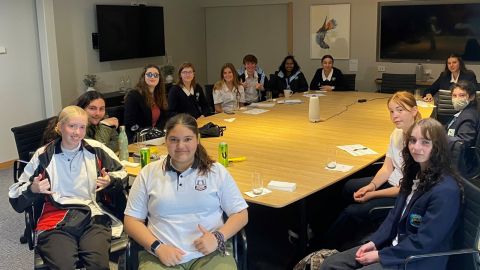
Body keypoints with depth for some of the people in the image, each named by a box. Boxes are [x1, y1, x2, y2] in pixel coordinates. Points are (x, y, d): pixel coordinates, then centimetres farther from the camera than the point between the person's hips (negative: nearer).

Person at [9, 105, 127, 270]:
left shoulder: (96, 149, 10)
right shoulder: (43, 156, 8)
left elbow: (121, 172, 24)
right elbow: (15, 196, 13)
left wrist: (110, 181, 3)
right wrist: (32, 189, -8)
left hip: (92, 217, 1)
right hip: (55, 223, 0)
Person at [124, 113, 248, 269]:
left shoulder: (216, 171, 8)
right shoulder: (149, 173, 8)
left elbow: (240, 214, 9)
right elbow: (131, 220, 8)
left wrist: (218, 237, -9)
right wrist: (158, 247, -8)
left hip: (210, 254, 1)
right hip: (160, 256, -1)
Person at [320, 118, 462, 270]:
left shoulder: (446, 191, -23)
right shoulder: (415, 173, 4)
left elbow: (423, 243, -23)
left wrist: (380, 255, -17)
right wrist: (374, 242, 0)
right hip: (396, 245, 8)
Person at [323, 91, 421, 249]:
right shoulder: (397, 133, 1)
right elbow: (387, 168, 4)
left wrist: (373, 194, -19)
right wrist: (371, 186, -15)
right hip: (392, 182, 9)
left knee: (352, 212, -14)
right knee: (349, 188, 8)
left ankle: (326, 247, 10)